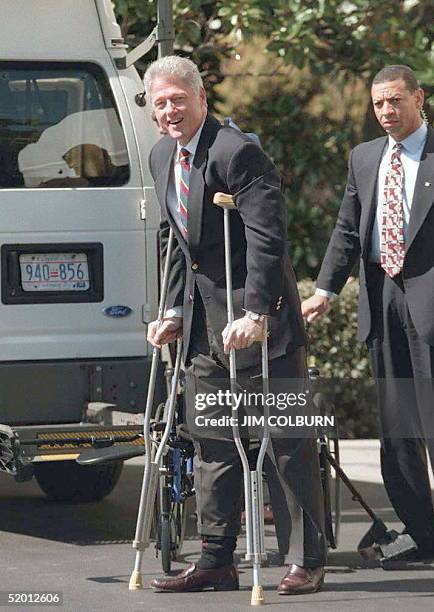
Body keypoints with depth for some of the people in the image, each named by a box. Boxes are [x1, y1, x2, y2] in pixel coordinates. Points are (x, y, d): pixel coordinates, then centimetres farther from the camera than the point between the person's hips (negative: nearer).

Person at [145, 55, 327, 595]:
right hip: (203, 318, 8)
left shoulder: (236, 152, -18)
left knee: (287, 439, -2)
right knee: (210, 441, 9)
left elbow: (267, 238, -22)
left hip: (256, 314, -8)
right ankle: (215, 560, 15)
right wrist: (174, 311, 10)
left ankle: (308, 561, 3)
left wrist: (256, 313, -26)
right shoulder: (162, 157, 10)